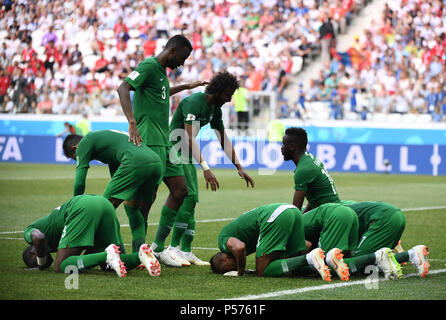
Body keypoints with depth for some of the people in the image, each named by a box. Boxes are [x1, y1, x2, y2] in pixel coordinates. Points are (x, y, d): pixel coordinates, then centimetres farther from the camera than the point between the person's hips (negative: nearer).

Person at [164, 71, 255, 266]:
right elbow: (190, 139, -31)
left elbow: (224, 140, 16)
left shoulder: (215, 109, 8)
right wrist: (205, 168, -38)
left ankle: (186, 251, 8)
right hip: (174, 151, -10)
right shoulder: (193, 103, -22)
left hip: (187, 155, 10)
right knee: (189, 196, -18)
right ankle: (174, 247, -17)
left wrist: (239, 168, 12)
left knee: (191, 200, 6)